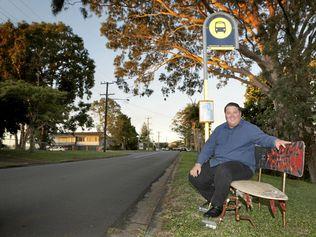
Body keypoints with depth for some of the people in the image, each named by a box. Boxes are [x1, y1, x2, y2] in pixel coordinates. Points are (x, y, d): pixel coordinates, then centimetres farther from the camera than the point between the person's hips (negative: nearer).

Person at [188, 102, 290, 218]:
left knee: (222, 171, -39)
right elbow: (208, 147, 16)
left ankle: (217, 206, -15)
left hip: (241, 165, -6)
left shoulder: (249, 128, 0)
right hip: (216, 163, 6)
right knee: (194, 176, -6)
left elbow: (263, 138, -15)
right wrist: (198, 163, 4)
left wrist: (275, 141, -40)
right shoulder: (220, 129, 16)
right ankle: (213, 199, 16)